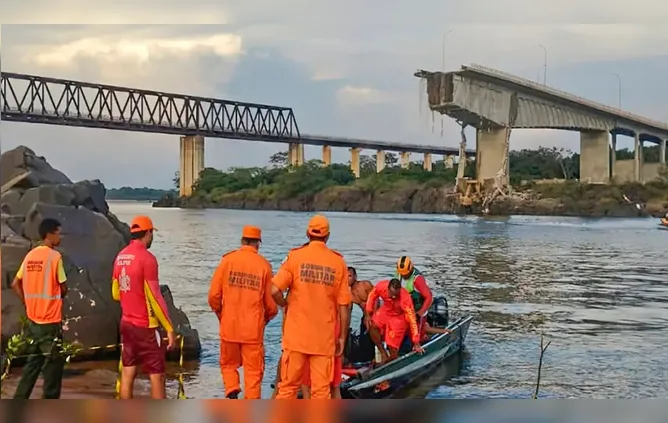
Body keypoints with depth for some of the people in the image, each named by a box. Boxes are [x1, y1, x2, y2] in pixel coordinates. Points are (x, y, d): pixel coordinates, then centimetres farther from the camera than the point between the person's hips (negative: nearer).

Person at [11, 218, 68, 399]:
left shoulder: (30, 255, 8)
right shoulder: (55, 256, -13)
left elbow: (15, 284, 12)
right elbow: (63, 288, -9)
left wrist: (29, 302, 13)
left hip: (33, 319, 7)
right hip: (50, 320, -7)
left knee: (32, 363, 16)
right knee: (53, 364, 2)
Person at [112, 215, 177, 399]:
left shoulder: (120, 257, 7)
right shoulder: (147, 258, -16)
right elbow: (155, 298, -17)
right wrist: (170, 329, -13)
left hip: (127, 323, 7)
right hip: (146, 326, -7)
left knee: (127, 373, 10)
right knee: (157, 375, -1)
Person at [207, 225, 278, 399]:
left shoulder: (227, 260, -3)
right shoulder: (264, 265, -3)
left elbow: (214, 295, -3)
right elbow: (270, 302, 0)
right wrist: (267, 318, 21)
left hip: (229, 326, 1)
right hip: (253, 328, -1)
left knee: (228, 365, 19)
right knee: (253, 370, 8)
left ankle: (232, 392, -2)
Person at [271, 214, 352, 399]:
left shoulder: (295, 256, -3)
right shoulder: (338, 262, -1)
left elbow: (275, 290, -13)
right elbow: (344, 305, -1)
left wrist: (286, 305, 7)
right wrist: (342, 337, 8)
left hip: (296, 335, 0)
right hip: (324, 338, 0)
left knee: (289, 386, 9)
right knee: (321, 389, 4)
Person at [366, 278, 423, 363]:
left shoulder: (405, 298, -36)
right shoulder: (381, 286, -28)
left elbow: (412, 319, -31)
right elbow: (372, 296, -4)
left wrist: (416, 343, -29)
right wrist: (368, 313, -7)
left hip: (399, 316, -4)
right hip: (385, 310, 4)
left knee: (393, 348, -8)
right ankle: (383, 354, -7)